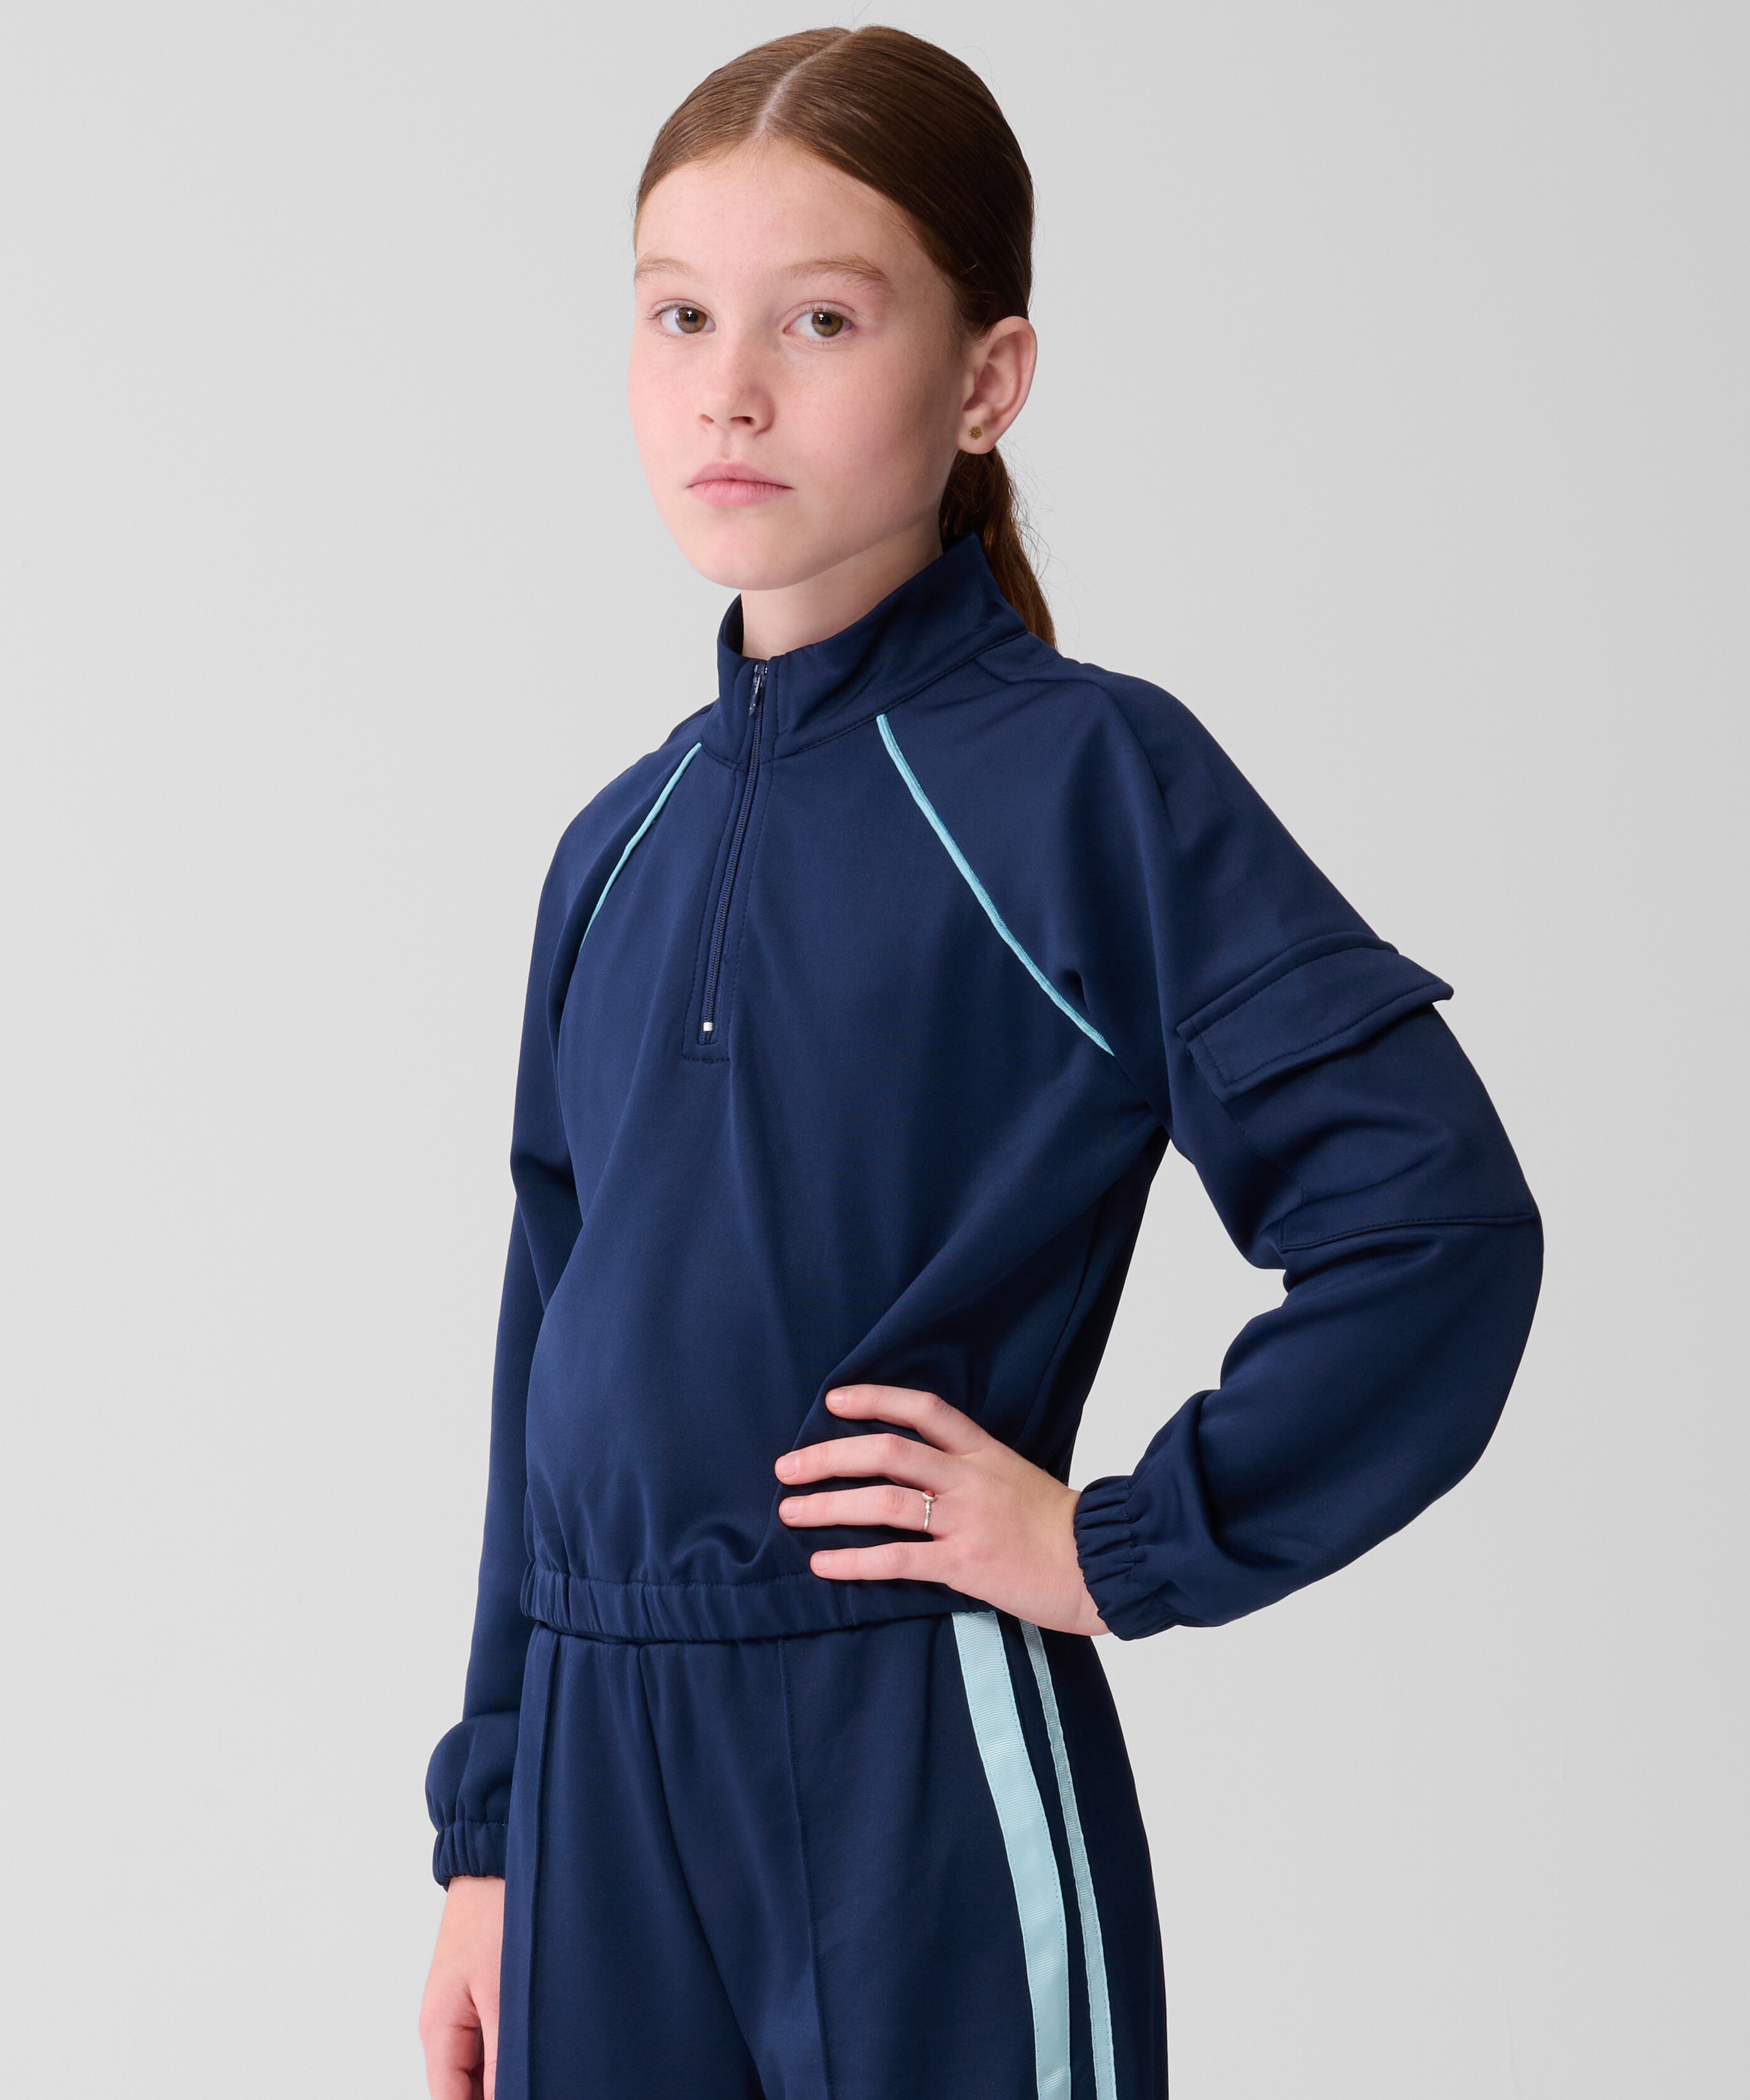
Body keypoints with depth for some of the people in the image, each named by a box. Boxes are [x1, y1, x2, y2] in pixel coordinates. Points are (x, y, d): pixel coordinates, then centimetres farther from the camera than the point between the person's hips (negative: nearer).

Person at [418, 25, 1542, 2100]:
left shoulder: (1091, 782, -7)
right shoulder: (620, 846, 10)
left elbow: (1440, 1224, -14)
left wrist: (1123, 1551, -12)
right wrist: (488, 1839, 14)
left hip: (922, 1767, -5)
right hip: (602, 1770, 5)